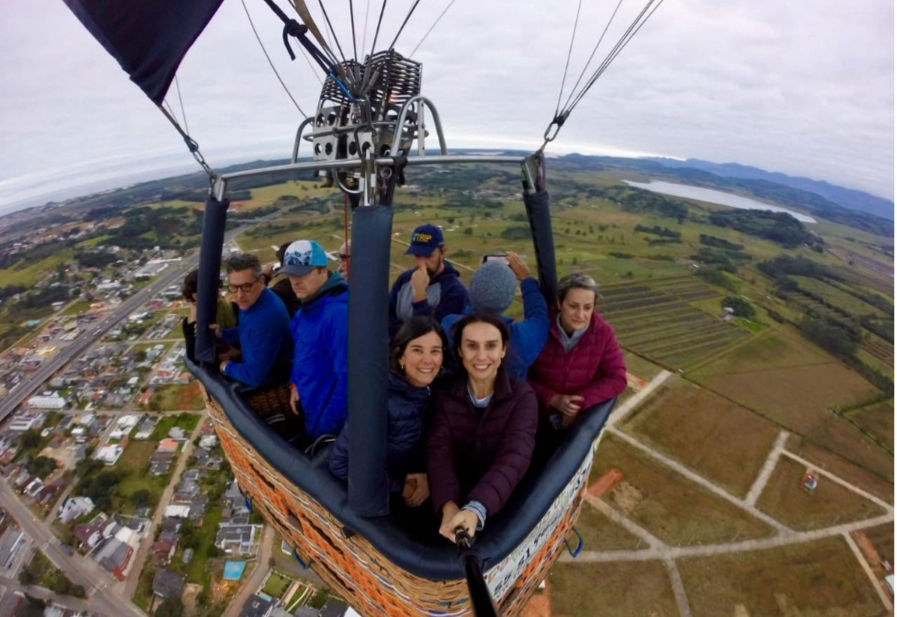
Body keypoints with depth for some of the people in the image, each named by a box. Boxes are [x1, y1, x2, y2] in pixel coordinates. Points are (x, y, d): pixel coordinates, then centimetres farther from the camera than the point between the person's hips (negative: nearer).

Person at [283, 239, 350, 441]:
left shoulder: (339, 313, -29)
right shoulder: (307, 306, 3)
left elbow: (347, 376, -29)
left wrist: (328, 426, -20)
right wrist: (295, 384, 6)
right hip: (309, 409, 9)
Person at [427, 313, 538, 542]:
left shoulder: (522, 397, -11)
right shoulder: (445, 395, -5)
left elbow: (514, 458, -24)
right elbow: (439, 453, -16)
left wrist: (476, 509, -39)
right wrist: (449, 507, -34)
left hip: (503, 504, 0)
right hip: (455, 499, 1)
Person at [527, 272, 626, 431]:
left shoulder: (604, 333, -9)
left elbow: (617, 379, -7)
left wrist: (580, 402, -17)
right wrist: (552, 399, -20)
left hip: (583, 417, 2)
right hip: (541, 413, -1)